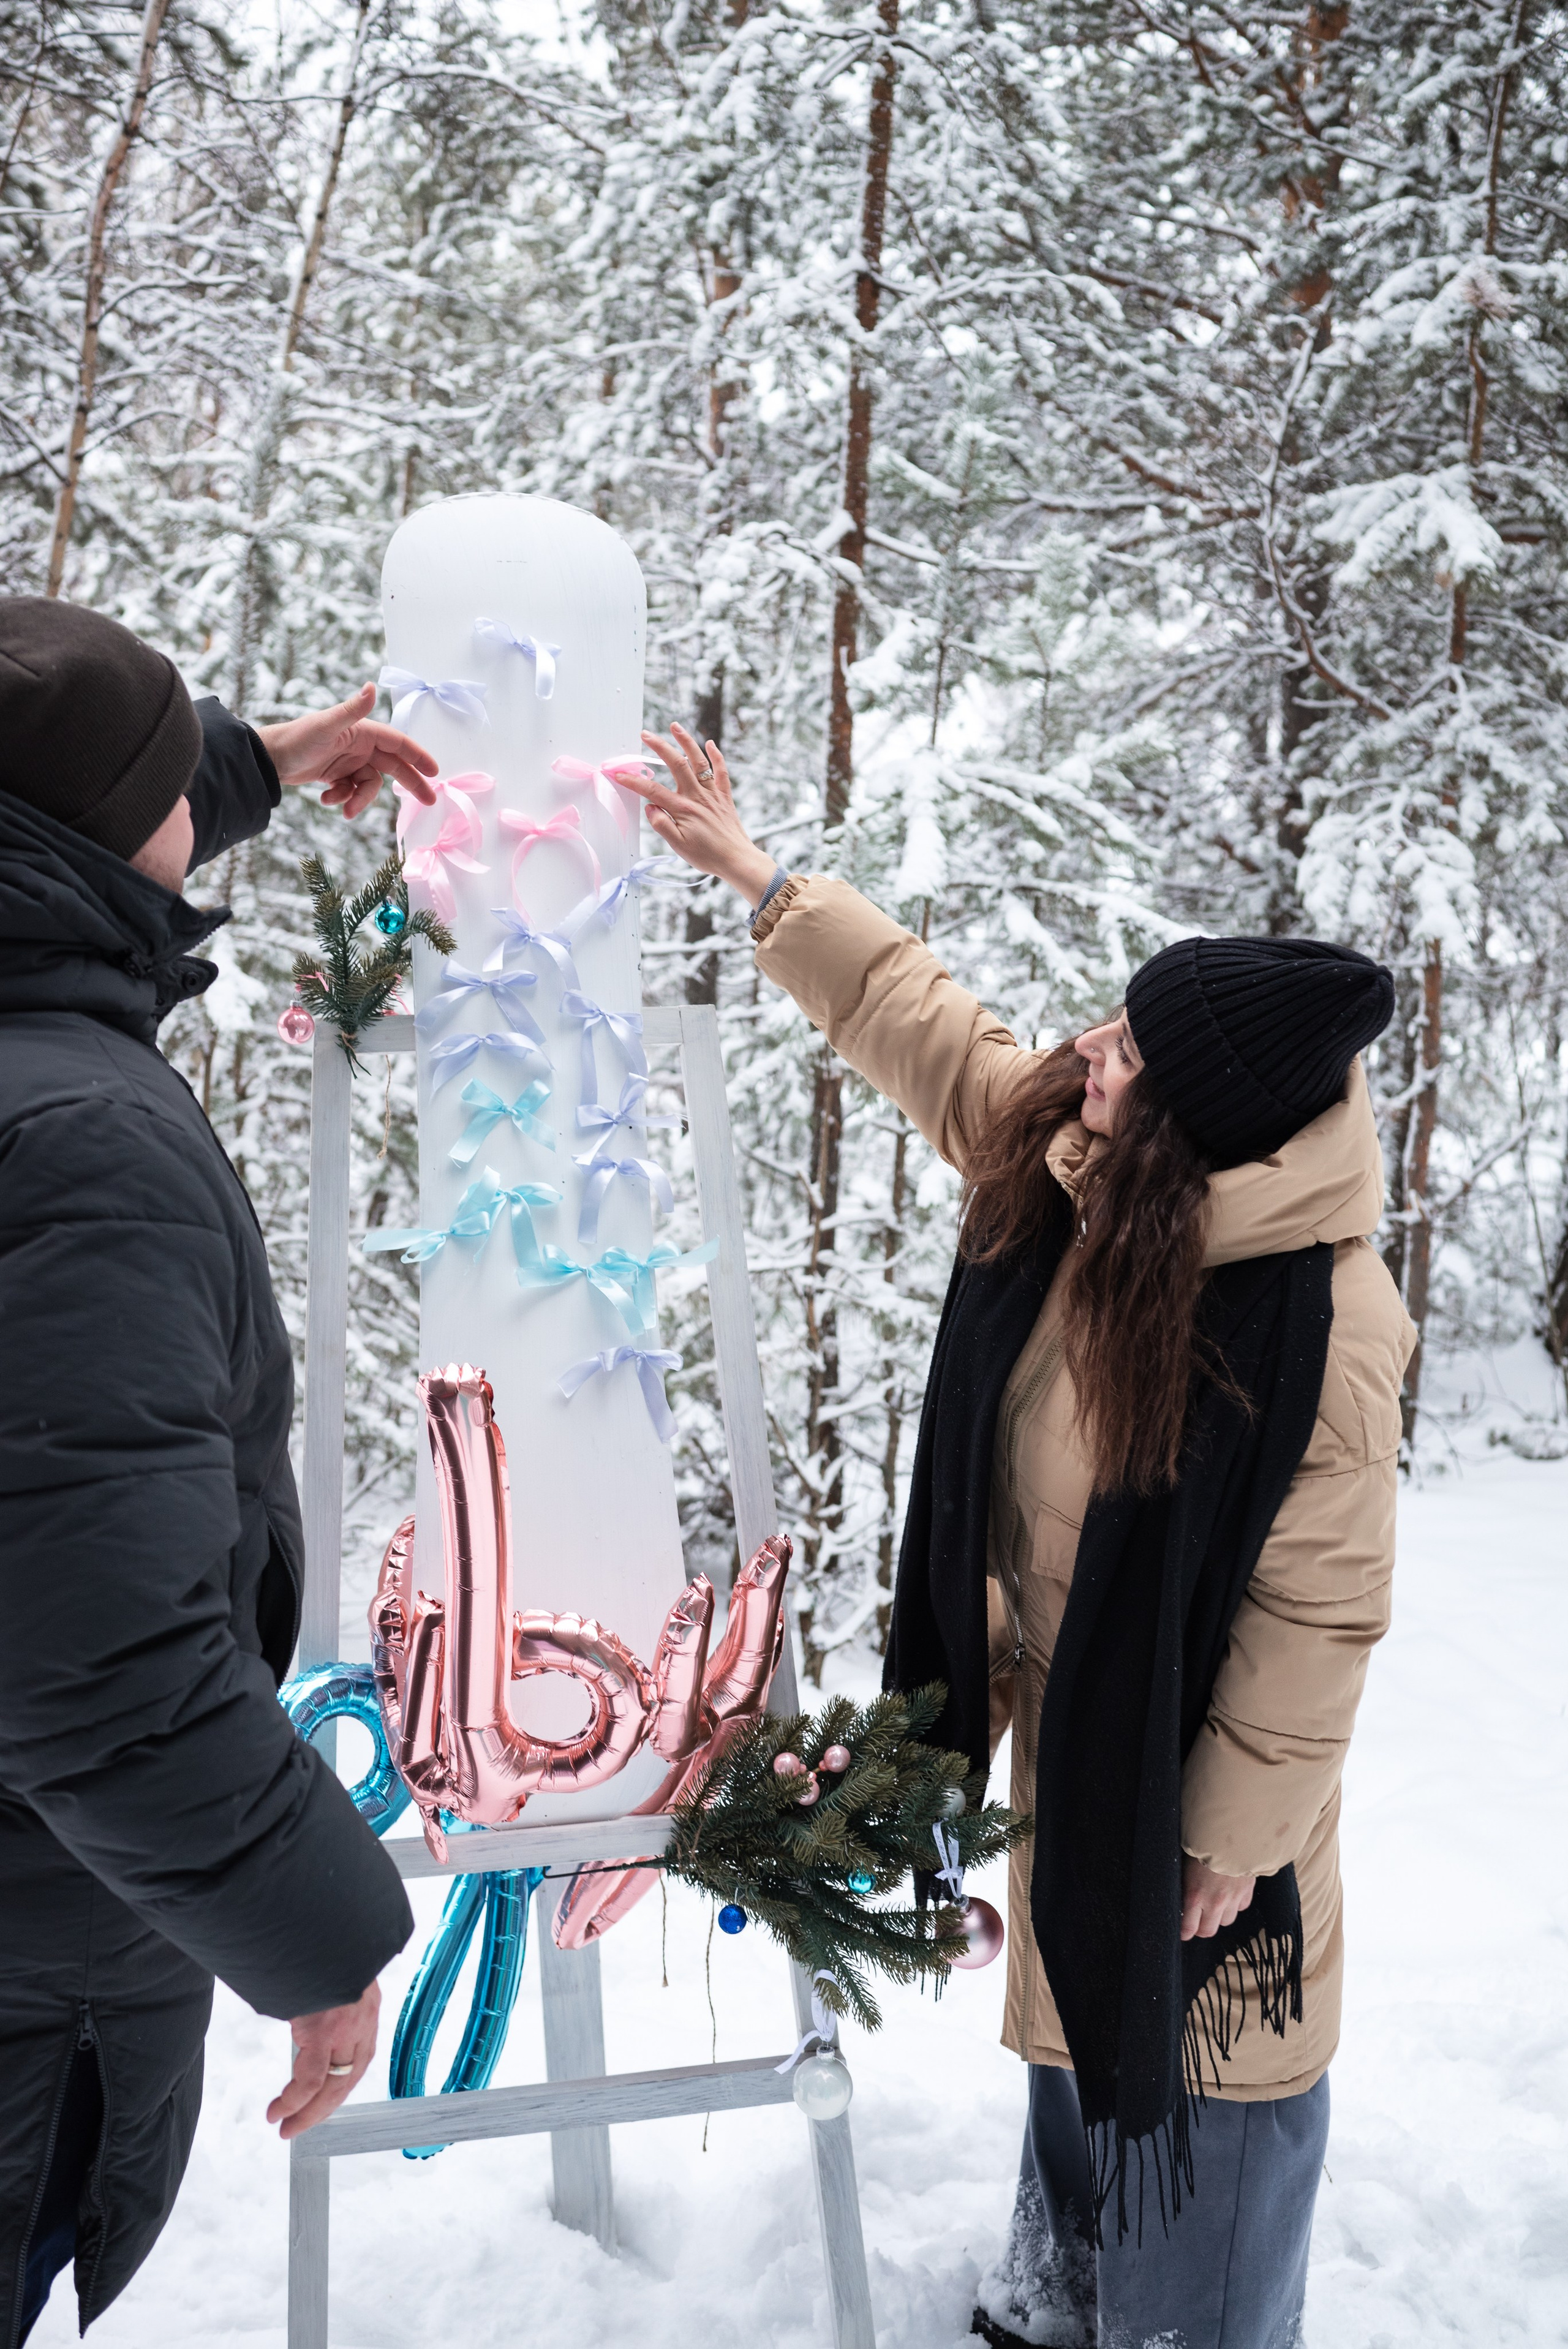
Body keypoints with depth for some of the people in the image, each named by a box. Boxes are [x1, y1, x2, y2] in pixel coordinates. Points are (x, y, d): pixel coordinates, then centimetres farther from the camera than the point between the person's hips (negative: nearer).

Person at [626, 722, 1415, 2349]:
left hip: (1194, 1745, -8)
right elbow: (912, 1017, 1)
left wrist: (1232, 1838, -15)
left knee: (1188, 2060, 14)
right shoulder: (1065, 1155, -13)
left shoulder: (1317, 1329, -32)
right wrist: (749, 872, 4)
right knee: (1077, 2025, 28)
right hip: (1064, 1713, 8)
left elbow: (1318, 1612, -24)